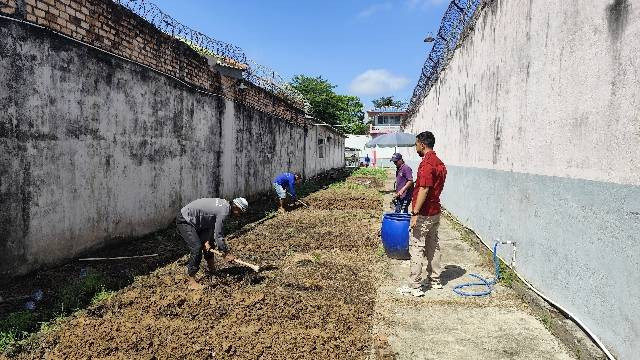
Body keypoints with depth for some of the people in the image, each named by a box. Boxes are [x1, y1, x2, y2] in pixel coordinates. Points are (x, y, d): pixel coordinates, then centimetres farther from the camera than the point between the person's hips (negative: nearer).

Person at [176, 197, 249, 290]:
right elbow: (218, 235, -22)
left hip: (194, 221, 10)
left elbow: (210, 225, 4)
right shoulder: (223, 211, -26)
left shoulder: (223, 204, 2)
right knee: (197, 248, -17)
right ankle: (191, 281, -8)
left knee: (208, 245, 17)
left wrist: (206, 241, -7)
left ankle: (212, 268, 34)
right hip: (184, 222, -10)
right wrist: (226, 253, -14)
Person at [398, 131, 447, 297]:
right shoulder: (440, 163, 11)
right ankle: (435, 280, 27)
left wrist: (415, 213, -23)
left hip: (423, 214, -10)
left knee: (416, 249, -3)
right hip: (435, 212, 10)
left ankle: (415, 286, 2)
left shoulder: (426, 164, -19)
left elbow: (424, 190, -25)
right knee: (433, 246, 17)